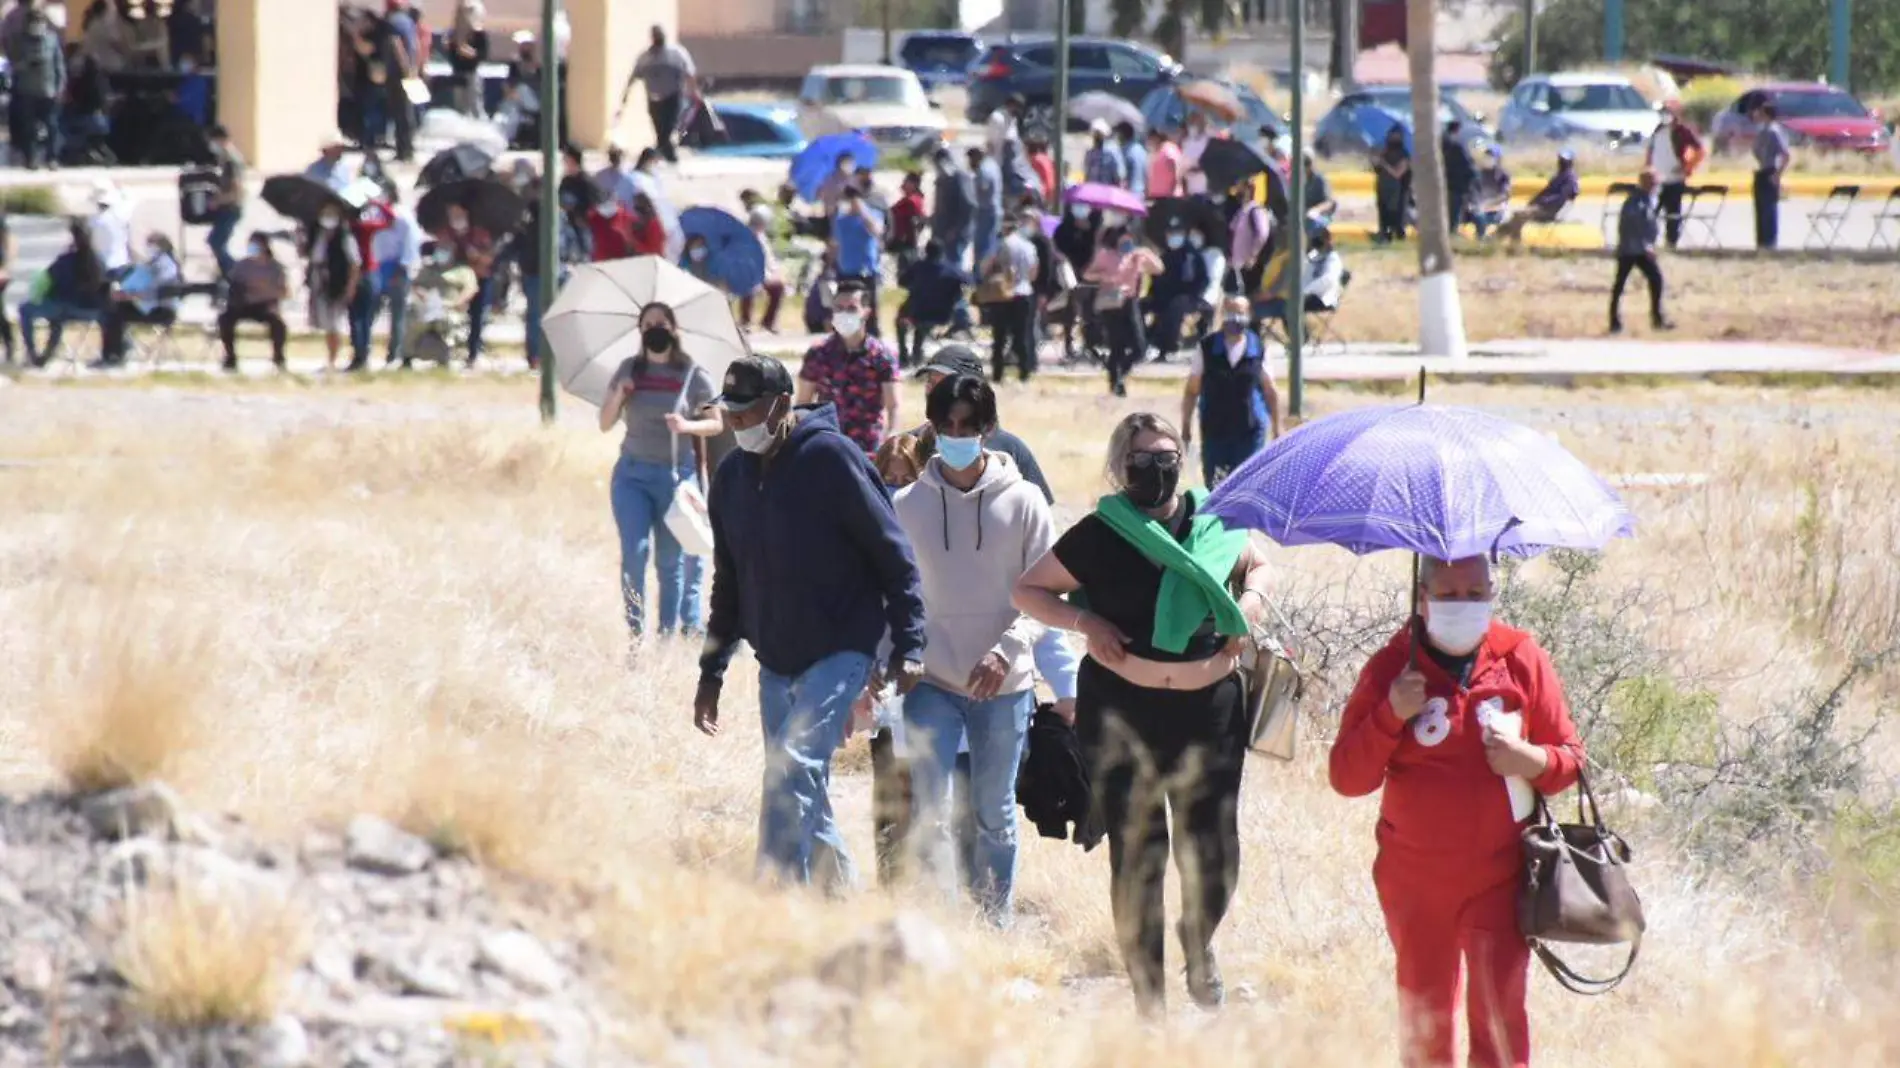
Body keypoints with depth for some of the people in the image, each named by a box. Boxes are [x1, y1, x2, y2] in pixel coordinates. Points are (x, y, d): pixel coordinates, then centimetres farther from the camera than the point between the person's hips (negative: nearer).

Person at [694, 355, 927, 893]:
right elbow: (729, 583, 20)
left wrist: (908, 648, -13)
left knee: (792, 772, -21)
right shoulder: (733, 476, 9)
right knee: (803, 794, 10)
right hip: (775, 664, 7)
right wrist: (712, 672, 18)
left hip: (840, 655, -7)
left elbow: (894, 556, -9)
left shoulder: (832, 458, -11)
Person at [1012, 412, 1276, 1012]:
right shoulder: (1099, 535, -2)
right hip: (1123, 708, -2)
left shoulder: (1213, 525, 5)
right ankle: (1147, 991, 13)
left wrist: (1253, 598, 4)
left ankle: (1200, 945, 33)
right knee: (1136, 853, 2)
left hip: (1209, 705, 2)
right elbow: (1028, 591, 6)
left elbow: (1256, 563, 25)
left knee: (1214, 849, -1)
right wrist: (1086, 623, -9)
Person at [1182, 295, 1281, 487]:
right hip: (1214, 431, 1)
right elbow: (1192, 391, 5)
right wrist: (1186, 427, 4)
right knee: (1214, 488, 3)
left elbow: (1270, 392, 7)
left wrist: (1276, 430, 8)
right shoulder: (1207, 349, -1)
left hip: (1251, 430, 0)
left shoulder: (1258, 350, 0)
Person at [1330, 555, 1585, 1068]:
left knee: (1500, 1015, -9)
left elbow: (1570, 758, 6)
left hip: (1499, 878, -1)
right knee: (1424, 1022, 10)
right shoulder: (1392, 667, -1)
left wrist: (1532, 761, -16)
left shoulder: (1522, 659, 0)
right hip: (1415, 884, 1)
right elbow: (1345, 778, -4)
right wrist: (1391, 715, -18)